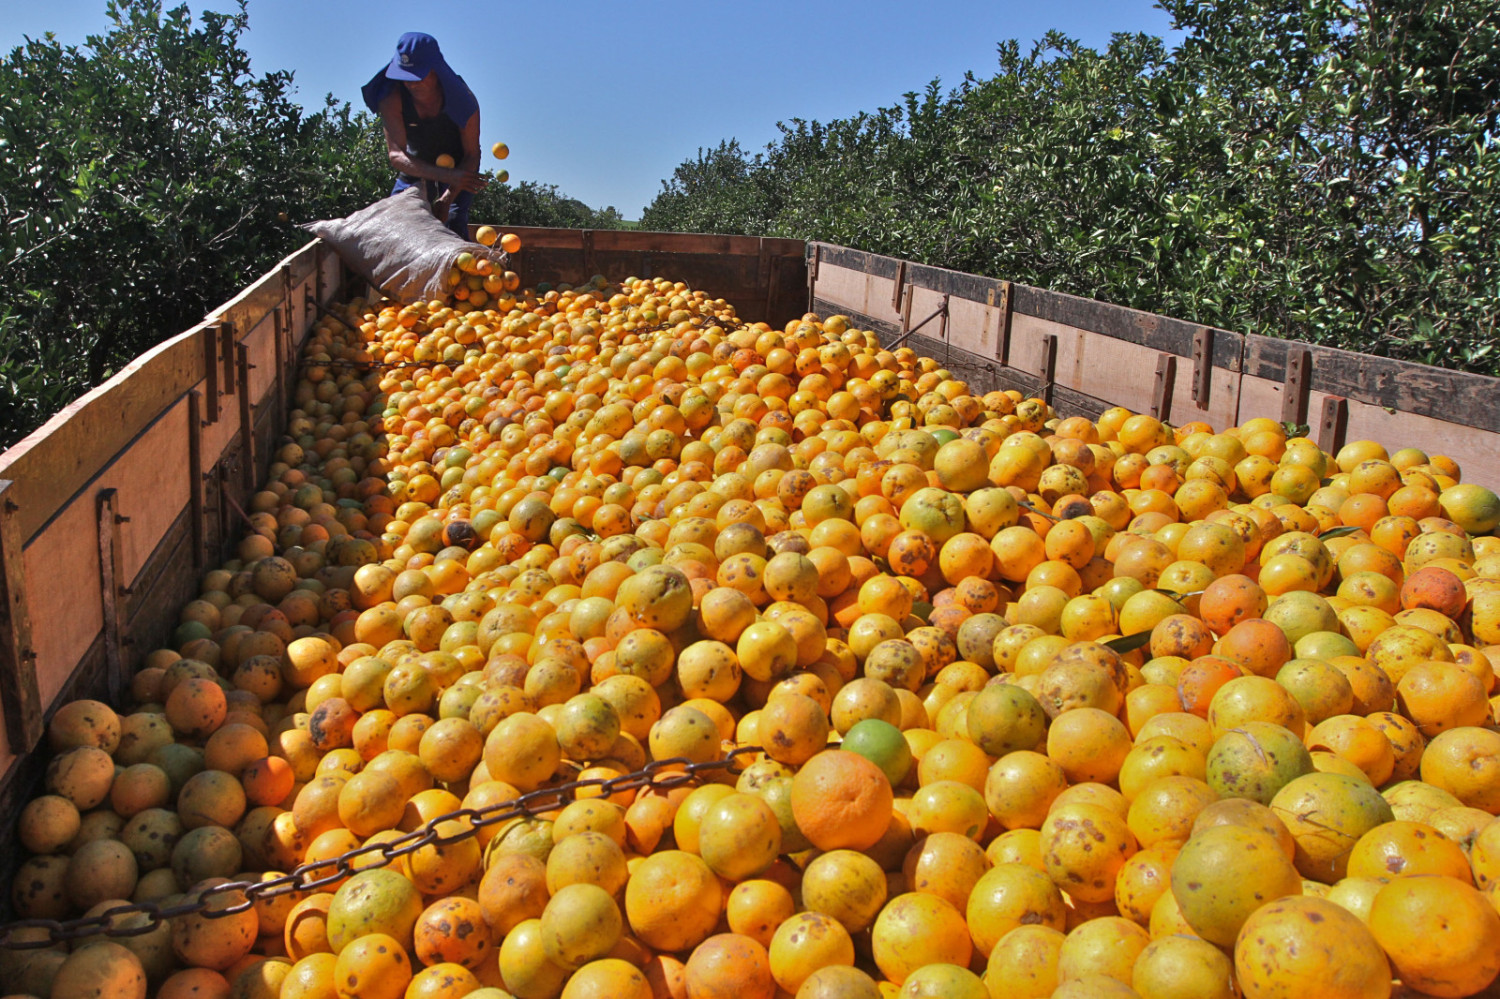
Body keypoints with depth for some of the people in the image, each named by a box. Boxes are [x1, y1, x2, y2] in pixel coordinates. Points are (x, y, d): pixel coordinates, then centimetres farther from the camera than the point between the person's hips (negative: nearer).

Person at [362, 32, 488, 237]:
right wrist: (447, 176, -49)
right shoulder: (392, 98, -24)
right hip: (415, 168, 2)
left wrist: (448, 197, -41)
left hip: (459, 166, -2)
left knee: (454, 223, -24)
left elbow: (471, 156, -24)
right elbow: (396, 155, -33)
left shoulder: (461, 97, -26)